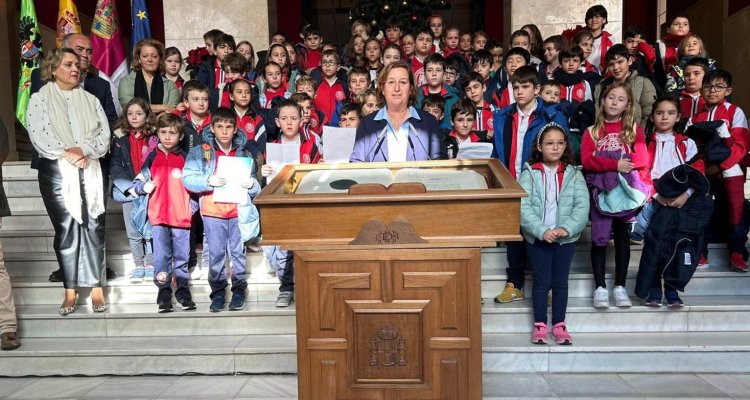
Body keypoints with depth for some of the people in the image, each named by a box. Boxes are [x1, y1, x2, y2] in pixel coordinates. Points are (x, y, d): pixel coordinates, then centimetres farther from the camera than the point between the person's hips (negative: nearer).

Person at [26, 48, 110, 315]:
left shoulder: (90, 100, 15)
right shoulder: (39, 99, 7)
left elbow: (104, 134, 4)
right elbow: (38, 135, -6)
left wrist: (83, 150, -12)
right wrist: (68, 155, -13)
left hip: (90, 171, 2)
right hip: (56, 172, -2)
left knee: (94, 227, -1)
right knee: (66, 229, -1)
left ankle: (96, 287, 5)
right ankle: (70, 291, 7)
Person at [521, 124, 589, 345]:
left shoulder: (574, 174, 2)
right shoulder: (529, 173, -4)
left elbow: (582, 206, -6)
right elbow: (523, 207, -12)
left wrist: (566, 229, -20)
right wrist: (542, 231, -21)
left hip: (566, 238, 1)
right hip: (537, 237, -1)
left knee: (560, 281, 9)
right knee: (541, 280, 6)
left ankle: (559, 324, 22)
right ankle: (539, 324, 18)